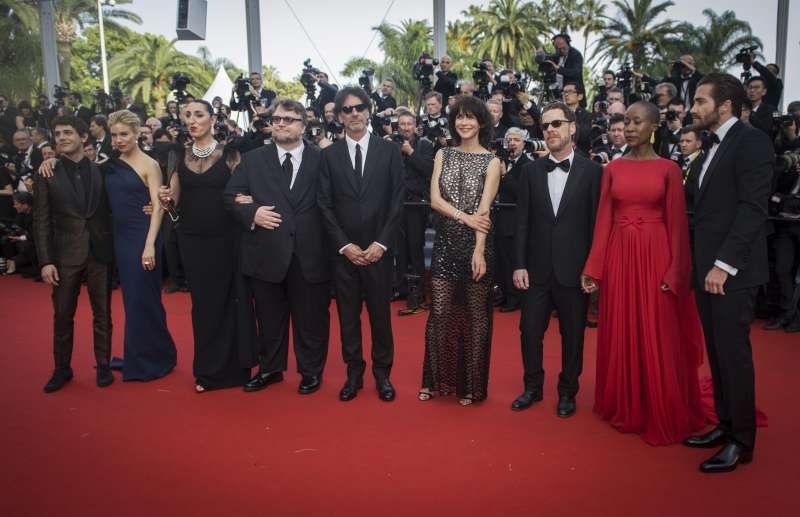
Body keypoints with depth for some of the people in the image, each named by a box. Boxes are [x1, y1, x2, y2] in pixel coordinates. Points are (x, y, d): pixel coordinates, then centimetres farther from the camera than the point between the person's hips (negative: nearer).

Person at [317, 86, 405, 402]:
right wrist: (344, 245, -7)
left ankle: (382, 373, 22)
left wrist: (381, 243, -9)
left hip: (378, 250, -1)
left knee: (380, 313, 7)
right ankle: (354, 372, 23)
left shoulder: (389, 151, 2)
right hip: (343, 251, 1)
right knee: (348, 315, 9)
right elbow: (325, 205, 1)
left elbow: (397, 201, -1)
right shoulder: (329, 154, 4)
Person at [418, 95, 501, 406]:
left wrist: (479, 250, -21)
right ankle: (436, 379, 20)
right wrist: (465, 217, -16)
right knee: (440, 312, 3)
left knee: (475, 314, 6)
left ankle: (471, 384, 20)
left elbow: (483, 210, -11)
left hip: (476, 244, -2)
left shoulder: (491, 162, 0)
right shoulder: (443, 155, 8)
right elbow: (435, 200, -1)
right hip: (446, 243, 2)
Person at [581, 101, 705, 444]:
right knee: (620, 334, 10)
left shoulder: (668, 169, 0)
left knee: (657, 337, 2)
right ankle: (624, 408, 26)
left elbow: (677, 223, -3)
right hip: (618, 257, 3)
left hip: (655, 257, -3)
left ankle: (662, 415, 18)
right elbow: (603, 219, 3)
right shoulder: (613, 169, 7)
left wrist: (675, 271, -10)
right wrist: (593, 268, -2)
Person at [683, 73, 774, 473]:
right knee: (717, 352, 13)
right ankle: (726, 424, 26)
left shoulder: (752, 141, -9)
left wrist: (724, 264, -21)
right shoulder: (714, 147, 17)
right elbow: (704, 204, 14)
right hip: (708, 269, 8)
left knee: (733, 353, -1)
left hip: (731, 271, -8)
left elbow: (752, 208, -17)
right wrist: (704, 265, 7)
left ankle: (742, 441, 11)